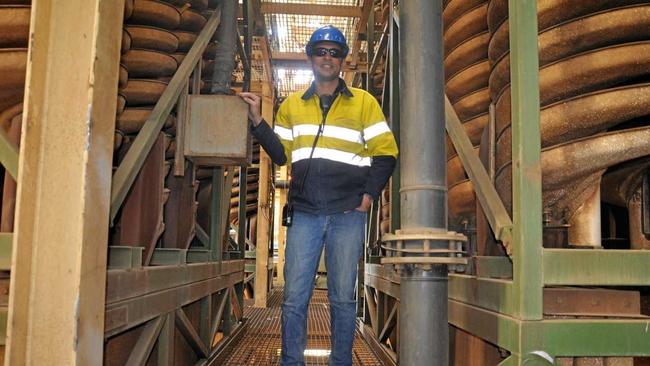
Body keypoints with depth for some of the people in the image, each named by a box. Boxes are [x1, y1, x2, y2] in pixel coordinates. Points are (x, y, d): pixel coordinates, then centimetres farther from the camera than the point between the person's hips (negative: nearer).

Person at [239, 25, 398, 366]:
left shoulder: (364, 102, 7)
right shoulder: (291, 105, 14)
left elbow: (385, 152, 6)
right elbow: (280, 154, 14)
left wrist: (369, 193, -4)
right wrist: (257, 121, 3)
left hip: (348, 214, -2)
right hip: (304, 213, 2)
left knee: (342, 298, 6)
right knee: (294, 297, 3)